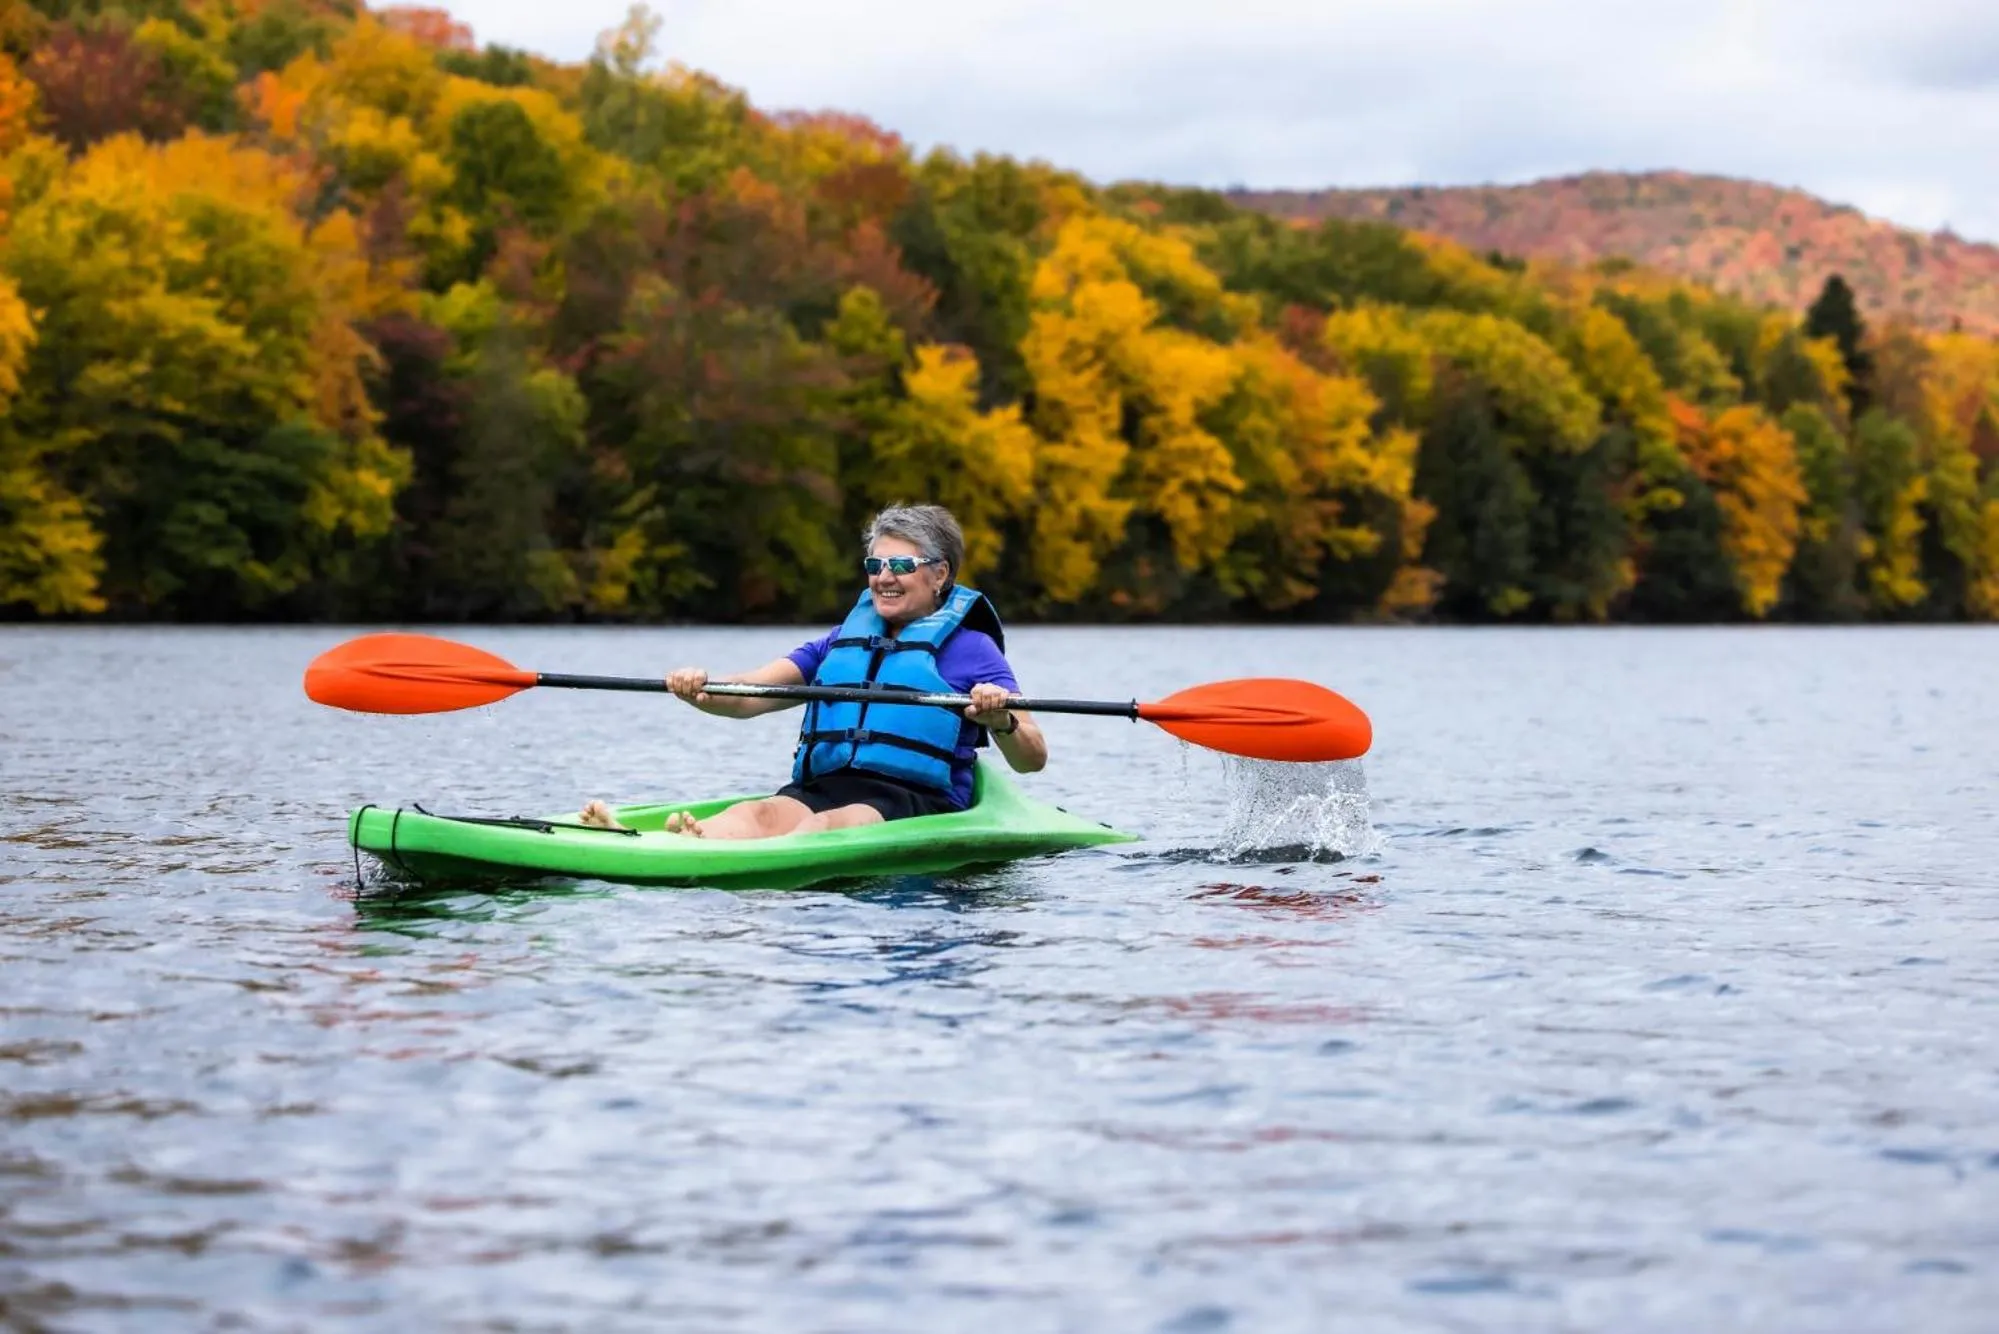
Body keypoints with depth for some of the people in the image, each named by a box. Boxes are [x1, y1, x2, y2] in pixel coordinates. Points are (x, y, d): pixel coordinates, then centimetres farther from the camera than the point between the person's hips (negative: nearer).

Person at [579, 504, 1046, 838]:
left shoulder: (969, 646, 10)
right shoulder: (842, 640, 26)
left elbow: (1032, 759, 1)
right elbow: (747, 697, 14)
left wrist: (1001, 721, -23)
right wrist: (701, 692, -9)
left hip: (914, 805, -4)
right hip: (820, 789, 4)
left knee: (827, 826, -36)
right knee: (757, 813, -30)